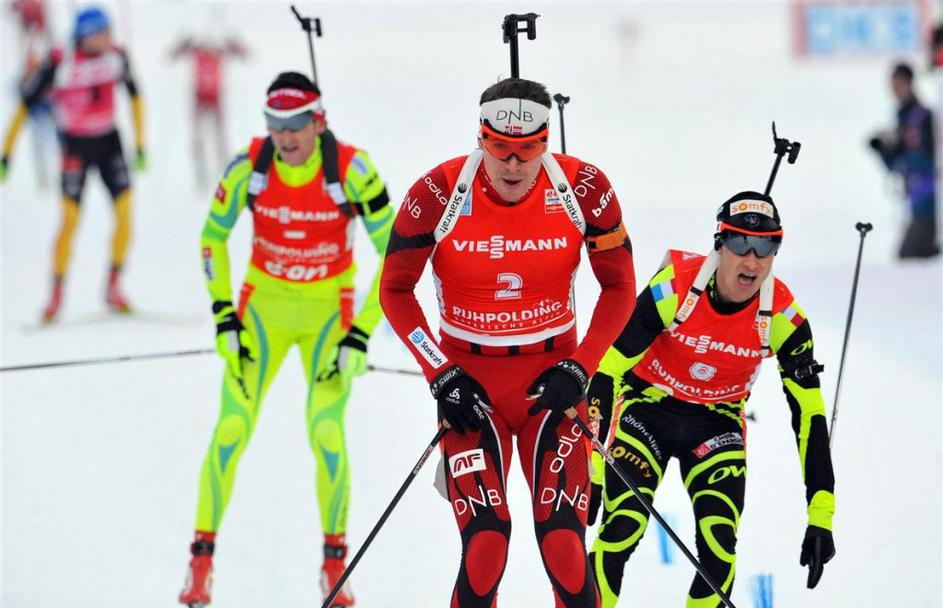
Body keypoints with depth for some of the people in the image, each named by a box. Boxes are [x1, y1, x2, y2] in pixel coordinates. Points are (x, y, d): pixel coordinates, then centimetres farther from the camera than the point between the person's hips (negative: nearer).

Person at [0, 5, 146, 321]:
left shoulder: (116, 56, -8)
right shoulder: (60, 63, -19)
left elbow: (134, 95, 8)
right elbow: (26, 104, -12)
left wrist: (140, 144, 8)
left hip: (109, 142, 4)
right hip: (75, 147, -4)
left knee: (125, 214, -5)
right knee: (70, 221, -8)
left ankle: (114, 286, 10)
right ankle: (56, 294, 4)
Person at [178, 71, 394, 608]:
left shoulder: (352, 169, -20)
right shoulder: (249, 166, -14)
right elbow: (214, 235, 2)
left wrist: (362, 333, -16)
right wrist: (224, 316, -4)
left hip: (329, 310, -2)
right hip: (264, 304, 2)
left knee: (327, 435, -13)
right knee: (232, 430, -8)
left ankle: (336, 561, 7)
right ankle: (202, 557, 5)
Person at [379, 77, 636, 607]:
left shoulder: (584, 189, -11)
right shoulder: (439, 194, -15)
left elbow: (620, 288, 1)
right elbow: (395, 291, -2)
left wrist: (580, 369, -8)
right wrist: (440, 376, -9)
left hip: (552, 377, 1)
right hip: (467, 379, -1)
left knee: (564, 546, -10)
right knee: (485, 548, -13)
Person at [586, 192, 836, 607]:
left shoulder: (783, 317, -18)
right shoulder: (673, 288, -26)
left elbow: (809, 415, -12)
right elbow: (608, 371, -20)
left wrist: (821, 518, -15)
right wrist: (589, 469, -24)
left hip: (716, 423, 2)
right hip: (648, 408, -2)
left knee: (719, 550, -17)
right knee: (621, 530, -22)